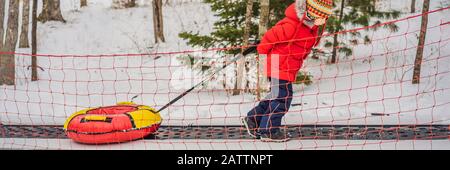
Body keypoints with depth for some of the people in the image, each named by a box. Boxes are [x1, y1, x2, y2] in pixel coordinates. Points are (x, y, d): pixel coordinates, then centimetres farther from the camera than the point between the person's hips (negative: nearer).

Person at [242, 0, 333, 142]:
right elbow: (271, 36, -18)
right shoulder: (291, 25, -27)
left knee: (277, 96, 17)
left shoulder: (311, 25, 2)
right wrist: (263, 51, -1)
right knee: (282, 97, -6)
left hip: (289, 67, 9)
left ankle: (253, 119, 28)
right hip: (279, 65, -9)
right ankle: (269, 131, 5)